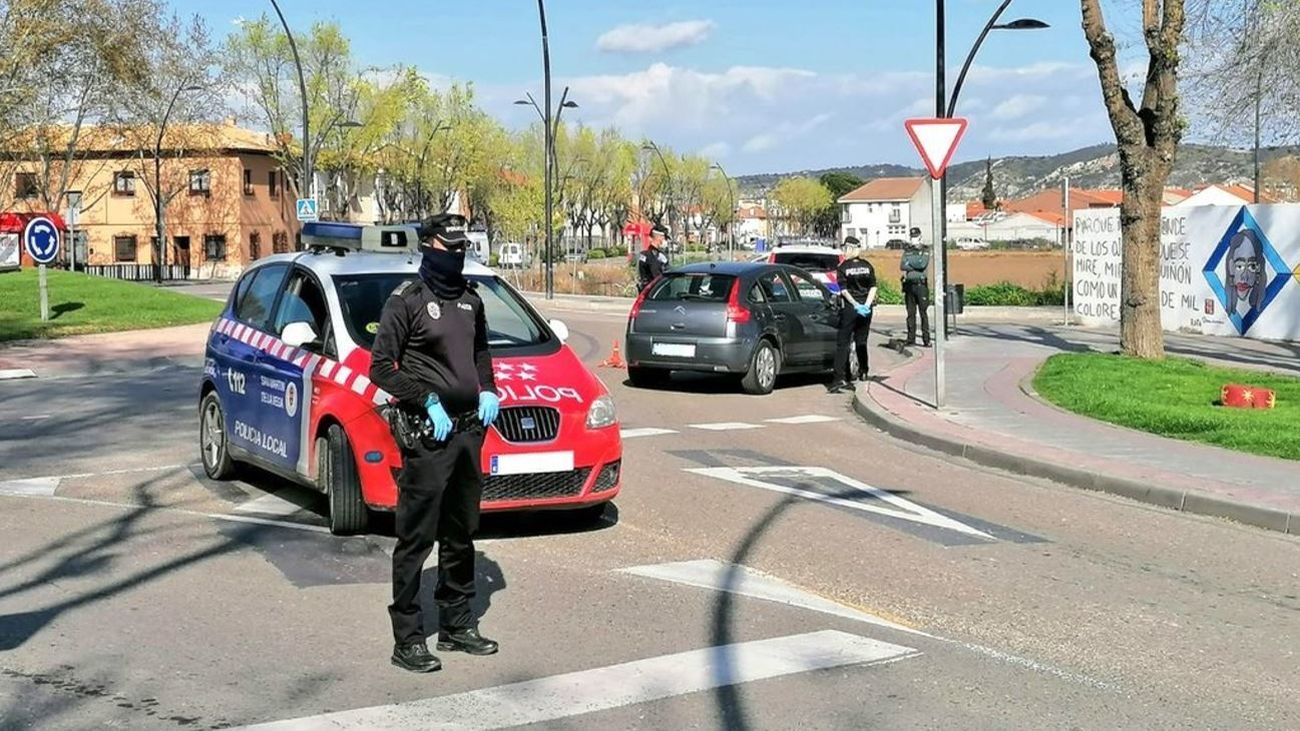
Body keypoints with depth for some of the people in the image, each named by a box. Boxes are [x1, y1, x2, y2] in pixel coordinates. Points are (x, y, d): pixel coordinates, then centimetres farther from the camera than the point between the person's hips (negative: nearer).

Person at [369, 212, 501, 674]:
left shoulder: (470, 300, 14)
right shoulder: (406, 302, -7)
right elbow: (380, 367, -10)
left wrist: (488, 391, 11)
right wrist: (428, 402, -16)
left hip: (469, 430, 7)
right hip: (427, 436, -7)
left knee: (461, 535, 15)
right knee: (416, 538, -5)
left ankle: (456, 626, 26)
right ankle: (407, 639, 0)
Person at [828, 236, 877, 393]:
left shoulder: (843, 267, -5)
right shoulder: (867, 266, 6)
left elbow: (844, 290, -11)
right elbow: (873, 287, 0)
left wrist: (856, 305, -12)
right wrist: (866, 305, -6)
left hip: (850, 308, -4)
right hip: (866, 309, 4)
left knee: (843, 343, -3)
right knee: (861, 341, 17)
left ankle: (840, 378, -12)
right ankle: (863, 373, 23)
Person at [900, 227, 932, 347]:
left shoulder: (925, 251, 5)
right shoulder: (907, 252, 14)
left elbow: (923, 264, -12)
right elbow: (902, 266, 0)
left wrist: (909, 263, -3)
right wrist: (915, 266, -7)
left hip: (921, 285, -3)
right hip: (909, 285, 3)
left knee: (924, 313, -3)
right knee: (911, 314, 4)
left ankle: (926, 339, -1)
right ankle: (911, 340, 7)